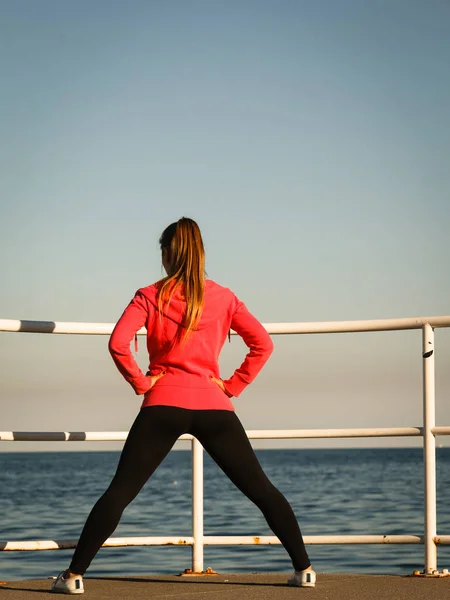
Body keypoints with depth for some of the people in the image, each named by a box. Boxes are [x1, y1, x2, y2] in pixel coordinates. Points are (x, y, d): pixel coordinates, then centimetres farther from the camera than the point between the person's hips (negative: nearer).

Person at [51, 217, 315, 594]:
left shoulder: (150, 296, 3)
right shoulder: (223, 297, 9)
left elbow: (118, 342, -11)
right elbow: (263, 343, 2)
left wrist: (140, 383, -1)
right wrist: (233, 386, 6)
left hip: (164, 405, -1)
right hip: (213, 406, 1)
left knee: (120, 492, 2)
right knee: (261, 490, 9)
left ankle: (75, 575, -4)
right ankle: (304, 568, 7)